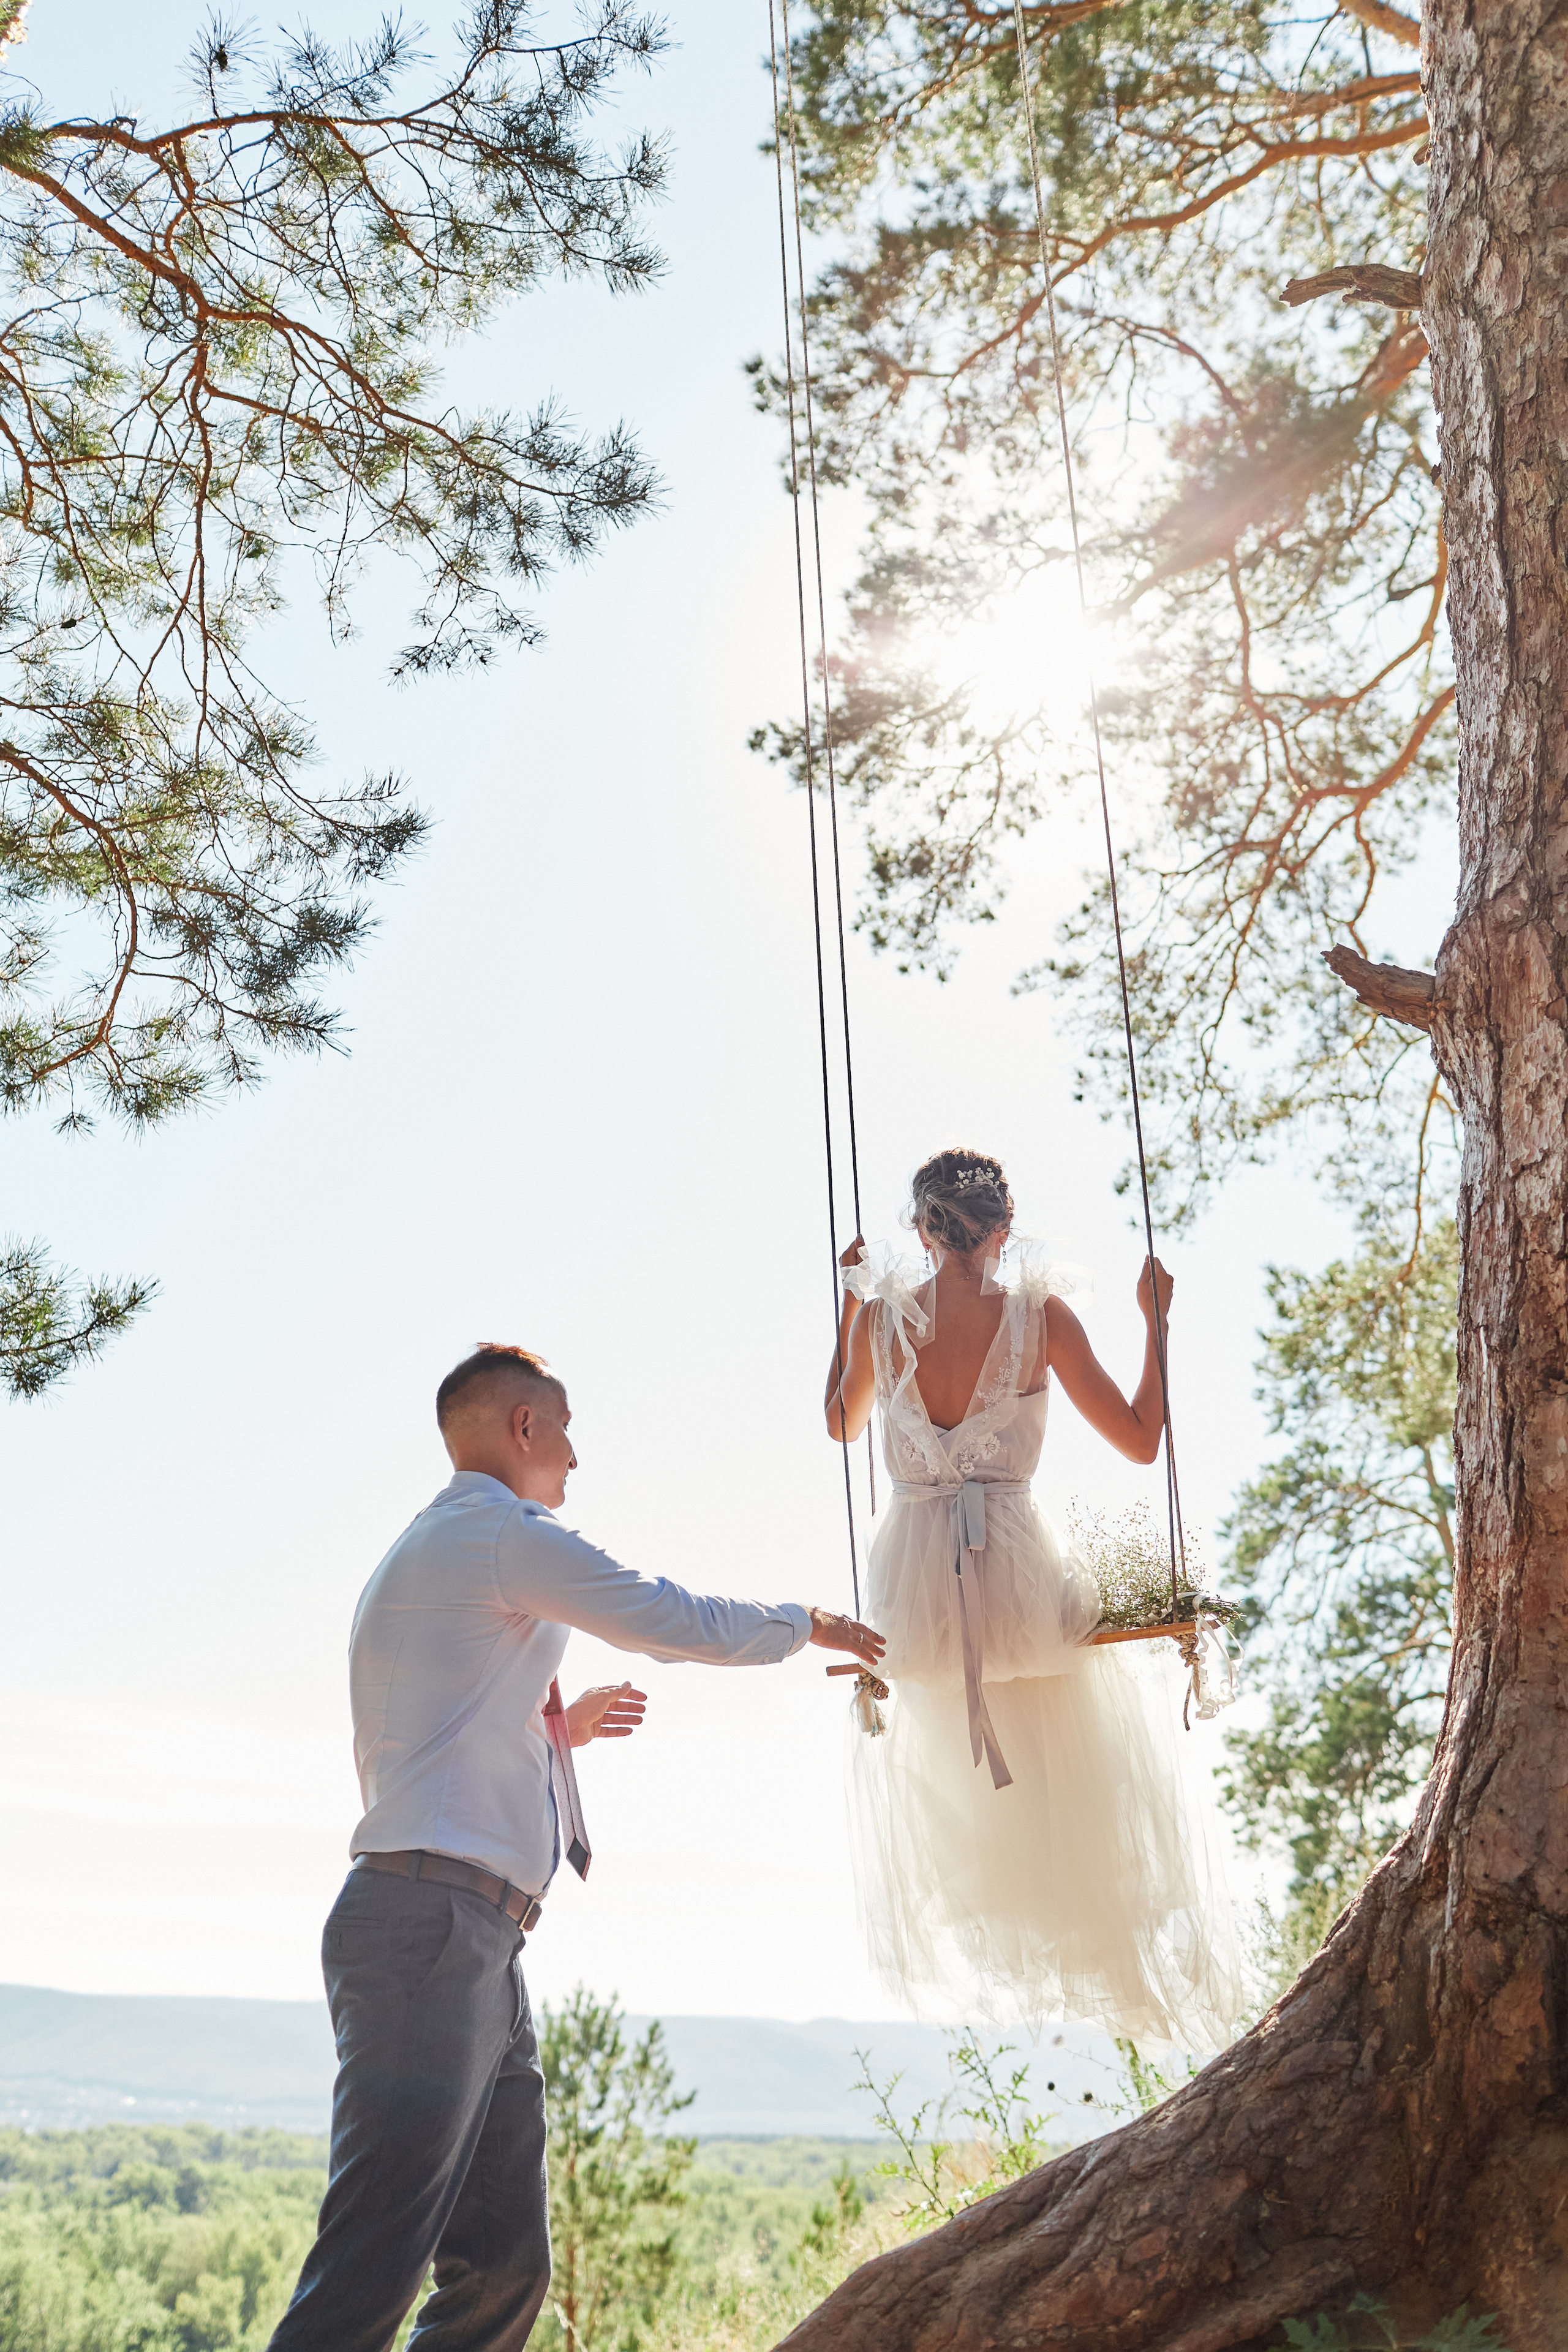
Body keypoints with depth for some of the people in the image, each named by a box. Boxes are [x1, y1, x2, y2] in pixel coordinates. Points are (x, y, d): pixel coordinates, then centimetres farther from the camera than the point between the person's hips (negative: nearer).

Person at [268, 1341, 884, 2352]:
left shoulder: (424, 1553, 26)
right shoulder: (506, 1531, -4)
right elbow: (681, 1621, -2)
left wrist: (559, 1726, 30)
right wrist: (811, 1623, 13)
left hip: (477, 1945, 10)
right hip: (433, 1924, -10)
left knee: (505, 2267, 7)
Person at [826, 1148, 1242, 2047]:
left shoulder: (881, 1315, -3)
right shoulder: (1041, 1315, -9)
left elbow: (842, 1424, 17)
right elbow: (1142, 1441, -4)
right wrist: (1156, 1323, 6)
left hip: (914, 1586, 3)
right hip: (1017, 1568, -2)